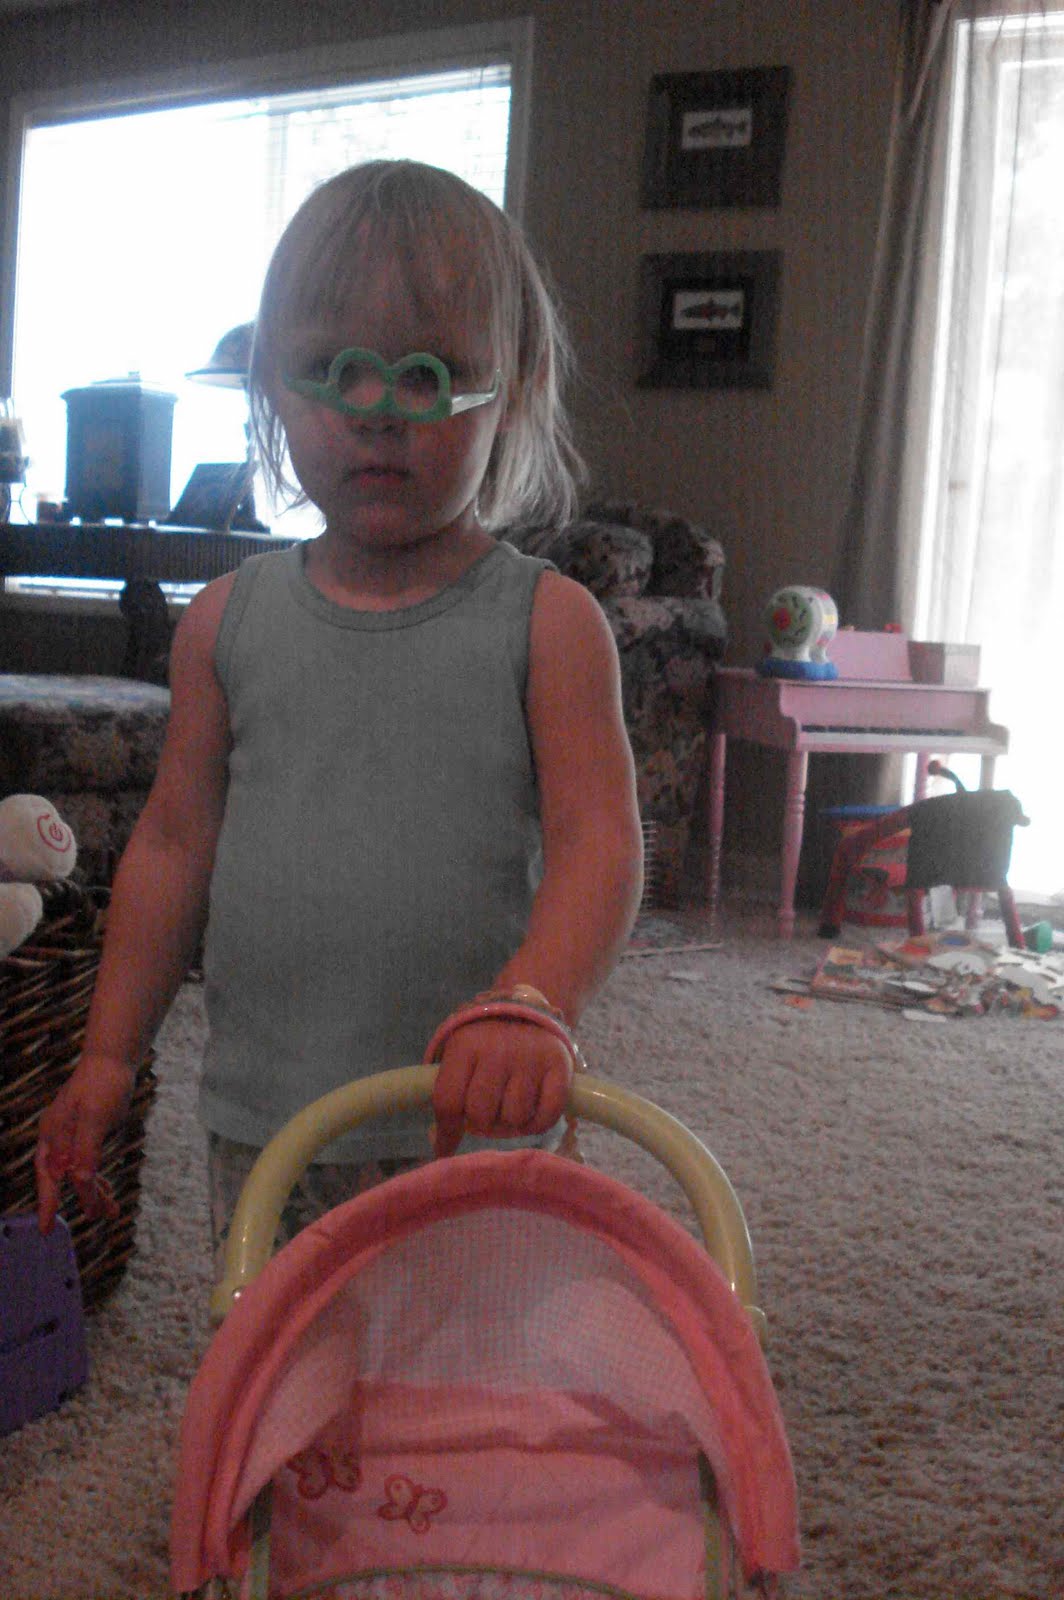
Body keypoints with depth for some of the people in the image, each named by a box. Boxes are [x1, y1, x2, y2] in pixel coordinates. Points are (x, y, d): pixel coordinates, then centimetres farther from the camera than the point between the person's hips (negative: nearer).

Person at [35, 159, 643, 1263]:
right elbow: (175, 842, 8)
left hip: (472, 1120, -2)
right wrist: (108, 1057, 7)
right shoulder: (228, 620, 3)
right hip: (259, 1122, 3)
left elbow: (597, 838, -13)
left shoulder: (548, 621, -5)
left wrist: (530, 1006, -31)